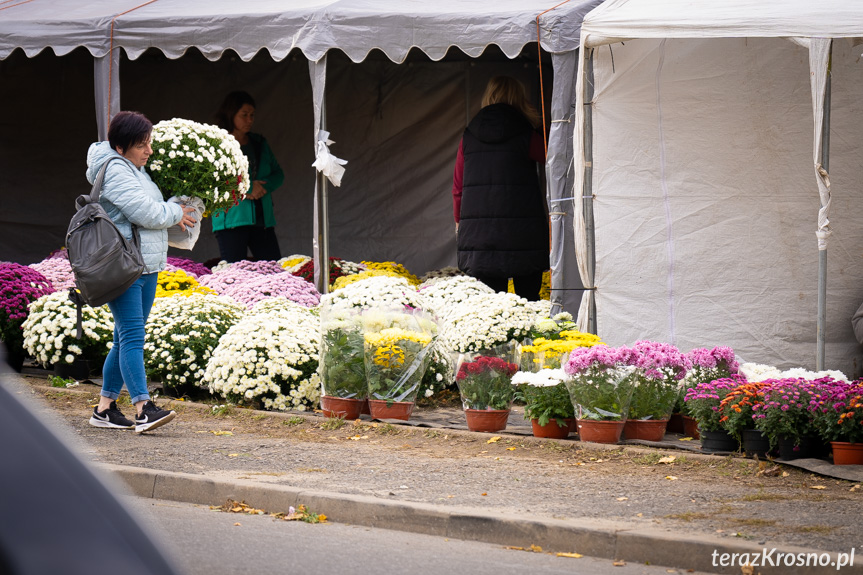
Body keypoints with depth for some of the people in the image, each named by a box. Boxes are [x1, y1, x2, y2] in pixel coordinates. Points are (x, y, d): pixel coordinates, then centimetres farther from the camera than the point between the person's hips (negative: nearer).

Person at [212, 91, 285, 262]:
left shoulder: (259, 142, 17)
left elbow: (278, 174, 15)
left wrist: (263, 186, -6)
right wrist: (247, 188, -14)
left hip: (262, 220, 5)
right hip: (231, 220, -5)